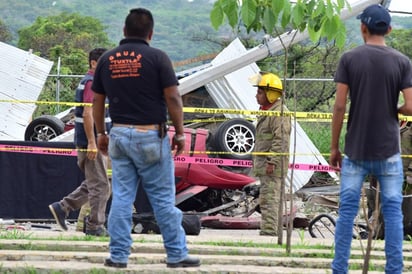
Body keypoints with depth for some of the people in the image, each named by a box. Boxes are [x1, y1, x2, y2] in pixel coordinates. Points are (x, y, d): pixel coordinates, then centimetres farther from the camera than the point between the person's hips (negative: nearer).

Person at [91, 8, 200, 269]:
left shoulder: (107, 59, 5)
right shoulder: (157, 57, -8)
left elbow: (98, 101, 11)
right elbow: (172, 98, -10)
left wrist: (101, 133, 21)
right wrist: (180, 133, -1)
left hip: (120, 135, 4)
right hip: (151, 136, -4)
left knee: (121, 198, 7)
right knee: (163, 198, 2)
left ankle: (118, 255, 6)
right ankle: (177, 254, 8)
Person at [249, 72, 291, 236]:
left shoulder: (279, 113, -15)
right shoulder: (266, 111, 19)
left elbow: (280, 139, -21)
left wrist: (272, 161, -24)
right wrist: (257, 160, 26)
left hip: (273, 164, -11)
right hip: (264, 163, 11)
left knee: (269, 198, -13)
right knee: (270, 199, 15)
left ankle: (269, 230, -16)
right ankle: (276, 230, 21)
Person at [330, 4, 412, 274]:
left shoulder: (349, 59, -4)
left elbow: (340, 106, -6)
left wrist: (334, 147, 2)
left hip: (355, 150, 0)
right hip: (388, 150, 0)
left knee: (348, 210, 4)